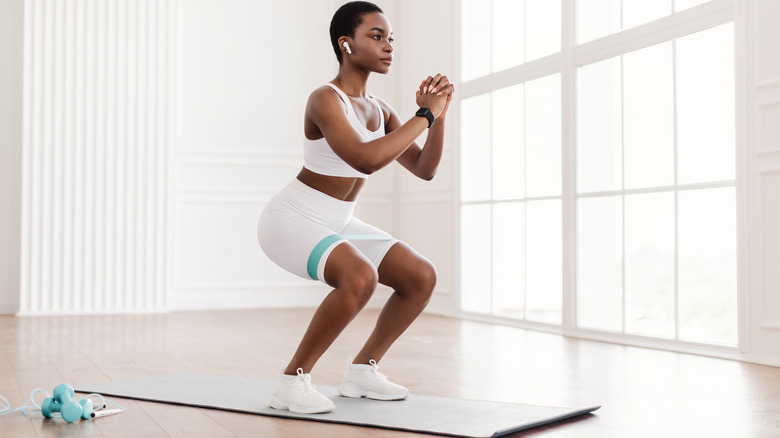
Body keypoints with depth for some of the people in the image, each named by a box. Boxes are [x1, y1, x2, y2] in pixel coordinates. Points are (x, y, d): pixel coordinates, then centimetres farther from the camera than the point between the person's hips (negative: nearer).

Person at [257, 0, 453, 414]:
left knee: (422, 277, -1)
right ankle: (292, 381, -17)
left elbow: (424, 169, 4)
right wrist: (423, 115, -27)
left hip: (337, 223, 9)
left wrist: (438, 115, -10)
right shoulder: (326, 99, -20)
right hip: (291, 219, -8)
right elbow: (366, 159, -36)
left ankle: (361, 369, 13)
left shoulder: (380, 110, 5)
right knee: (360, 276, -34)